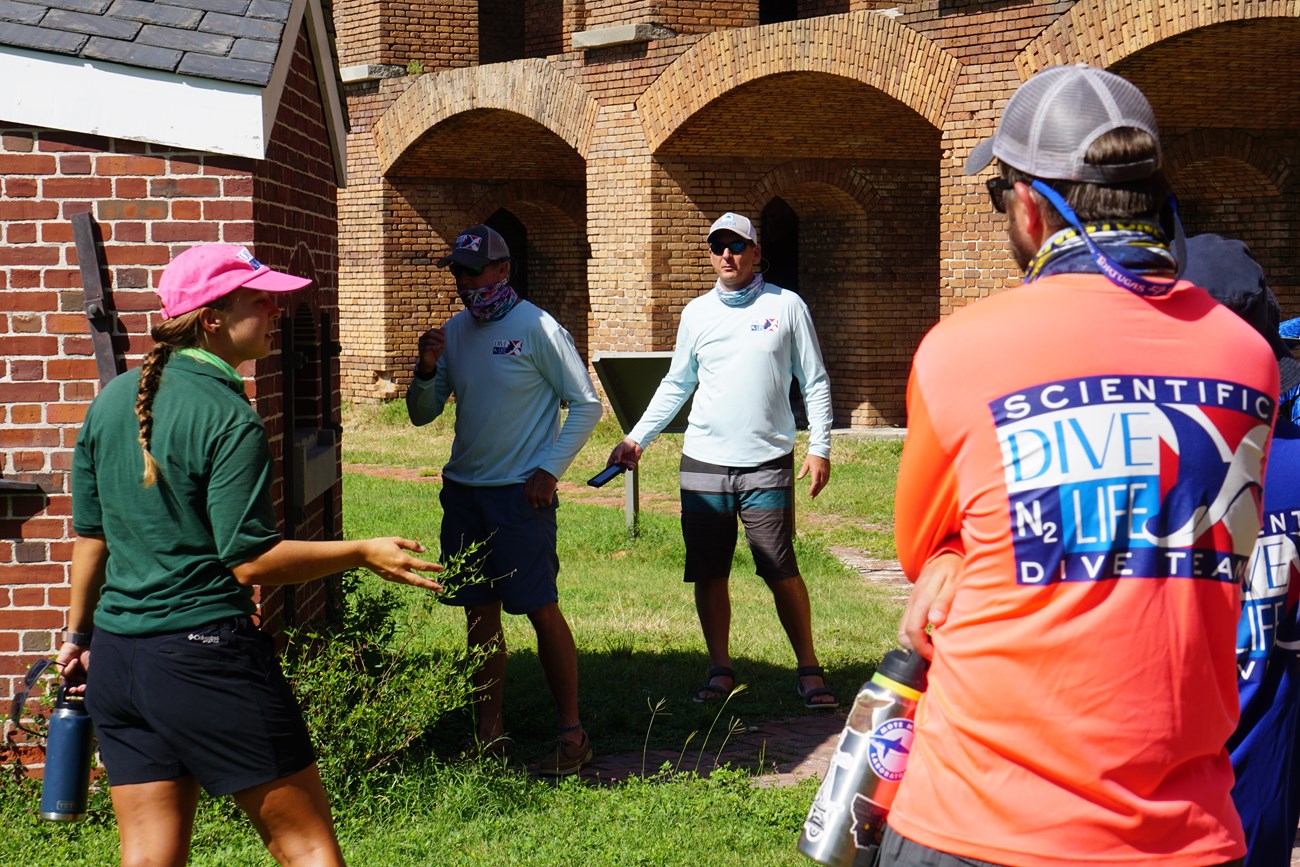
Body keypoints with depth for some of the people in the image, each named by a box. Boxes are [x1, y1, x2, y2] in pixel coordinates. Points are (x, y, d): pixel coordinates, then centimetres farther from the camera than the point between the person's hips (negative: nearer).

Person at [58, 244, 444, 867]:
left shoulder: (112, 401, 8)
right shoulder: (227, 418, -14)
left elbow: (89, 535, 15)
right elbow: (250, 560, -16)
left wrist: (79, 635, 25)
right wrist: (363, 553, -9)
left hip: (115, 657, 8)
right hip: (206, 656, -8)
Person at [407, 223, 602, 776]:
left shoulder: (537, 329, -8)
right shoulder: (455, 331, 10)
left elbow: (586, 405, -6)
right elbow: (422, 414, 13)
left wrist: (549, 469, -12)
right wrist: (427, 371, -7)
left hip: (520, 493, -6)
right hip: (464, 490, 6)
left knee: (541, 608, -6)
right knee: (480, 612, 9)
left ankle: (572, 732, 2)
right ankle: (489, 732, 17)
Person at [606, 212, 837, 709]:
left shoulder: (786, 306, 4)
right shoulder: (696, 313, 11)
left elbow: (814, 383, 6)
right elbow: (676, 385, 18)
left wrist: (819, 447, -2)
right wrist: (637, 438, 10)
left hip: (767, 464, -3)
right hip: (703, 463, 3)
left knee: (781, 571, -5)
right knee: (709, 574, 5)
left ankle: (809, 669, 6)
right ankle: (720, 670, 16)